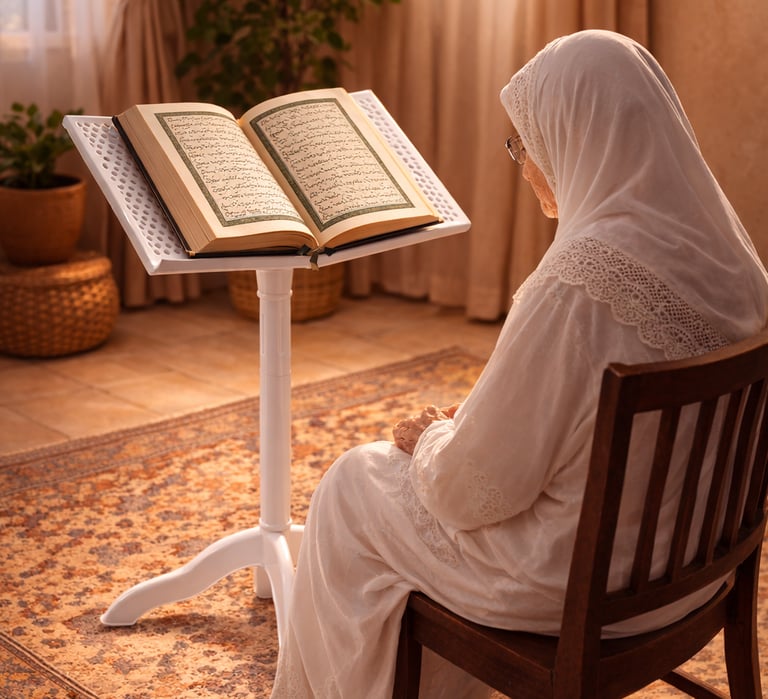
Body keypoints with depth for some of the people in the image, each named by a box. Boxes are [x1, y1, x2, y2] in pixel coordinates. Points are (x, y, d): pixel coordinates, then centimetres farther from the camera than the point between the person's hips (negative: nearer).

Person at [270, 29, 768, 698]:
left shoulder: (580, 284, -31)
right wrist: (473, 418, 9)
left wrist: (433, 438, -1)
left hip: (578, 580, -8)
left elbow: (476, 488, -22)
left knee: (354, 487, 14)